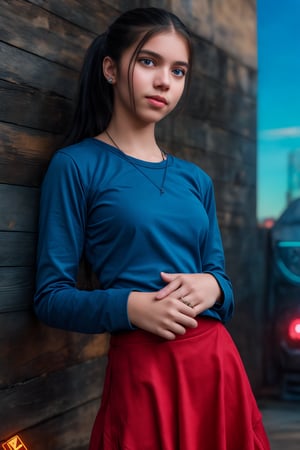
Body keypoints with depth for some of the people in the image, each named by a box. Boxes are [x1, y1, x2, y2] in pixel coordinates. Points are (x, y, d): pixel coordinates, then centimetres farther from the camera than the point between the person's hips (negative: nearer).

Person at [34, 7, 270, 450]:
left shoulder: (196, 179, 10)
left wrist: (211, 288, -9)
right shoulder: (77, 165, -5)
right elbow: (52, 295, -7)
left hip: (220, 363, 5)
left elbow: (220, 276, 13)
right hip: (143, 368, -5)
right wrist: (130, 306, -22)